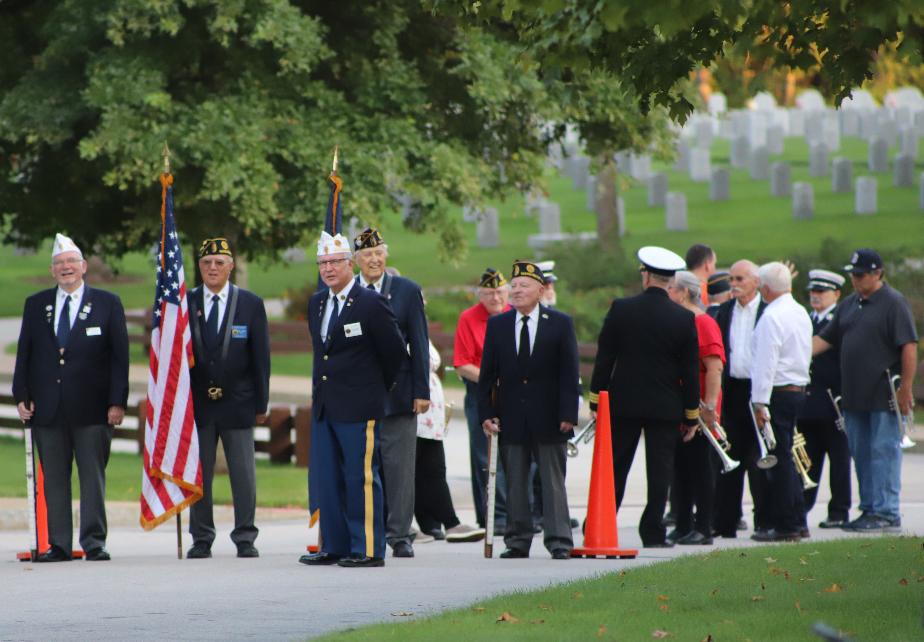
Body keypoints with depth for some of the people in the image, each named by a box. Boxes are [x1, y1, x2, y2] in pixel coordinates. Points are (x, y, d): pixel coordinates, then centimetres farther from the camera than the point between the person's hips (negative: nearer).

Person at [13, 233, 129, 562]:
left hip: (91, 408, -2)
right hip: (48, 408, 2)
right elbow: (24, 354, 12)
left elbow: (119, 356, 1)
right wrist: (22, 396, 1)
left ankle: (94, 542, 1)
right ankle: (58, 544, 6)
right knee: (54, 479, 3)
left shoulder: (107, 303, 5)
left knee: (93, 476, -2)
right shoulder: (36, 305, 12)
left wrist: (117, 402, -7)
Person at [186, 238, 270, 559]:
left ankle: (245, 538, 7)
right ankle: (202, 539, 10)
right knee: (198, 475, 3)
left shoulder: (251, 304, 3)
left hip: (237, 402, -1)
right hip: (197, 403, 1)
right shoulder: (185, 303, 5)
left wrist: (260, 403, -1)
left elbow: (260, 357, 3)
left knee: (244, 474, 0)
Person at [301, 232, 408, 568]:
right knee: (324, 479, 9)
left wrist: (376, 387, 8)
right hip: (323, 406, 7)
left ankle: (368, 549, -1)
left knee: (361, 478, -5)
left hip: (358, 407, -7)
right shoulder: (316, 303, 12)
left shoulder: (371, 303, -9)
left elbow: (396, 351, -2)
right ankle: (334, 546, 16)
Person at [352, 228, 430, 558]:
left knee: (398, 466, 0)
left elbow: (419, 344, 4)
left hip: (397, 393, -1)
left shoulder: (407, 291, 4)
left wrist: (421, 391, -1)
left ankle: (399, 535, 6)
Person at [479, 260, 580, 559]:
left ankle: (559, 542, 1)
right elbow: (488, 374, 6)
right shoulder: (497, 325, 7)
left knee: (553, 481, 0)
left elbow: (569, 374, -2)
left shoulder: (560, 323, 1)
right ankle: (517, 540, 11)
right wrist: (486, 413, -2)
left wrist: (567, 414, -9)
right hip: (511, 417, 2)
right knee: (515, 483, 6)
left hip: (548, 418, -2)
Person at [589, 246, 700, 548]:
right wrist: (691, 414, 6)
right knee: (659, 471, 4)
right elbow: (690, 370, -2)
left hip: (623, 402, 1)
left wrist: (597, 398, 7)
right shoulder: (684, 318, -6)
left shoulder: (621, 309, -6)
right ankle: (653, 532, 3)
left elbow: (604, 357, -2)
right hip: (666, 407, -1)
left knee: (615, 468, 8)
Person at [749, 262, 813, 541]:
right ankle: (797, 522, 18)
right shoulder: (801, 314, 14)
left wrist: (760, 403, -19)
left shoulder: (771, 317, -15)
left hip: (777, 393, -9)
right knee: (786, 458, 16)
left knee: (778, 458, -5)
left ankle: (785, 525, -3)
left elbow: (766, 363, -19)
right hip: (798, 389, 9)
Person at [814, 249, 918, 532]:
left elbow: (909, 347, -13)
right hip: (854, 397, 8)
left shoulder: (894, 303, -8)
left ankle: (887, 513, -5)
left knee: (884, 452, -7)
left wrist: (905, 389, -18)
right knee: (861, 454, 10)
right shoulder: (849, 305, 15)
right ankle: (869, 509, 17)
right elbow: (825, 339, 17)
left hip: (884, 397, -8)